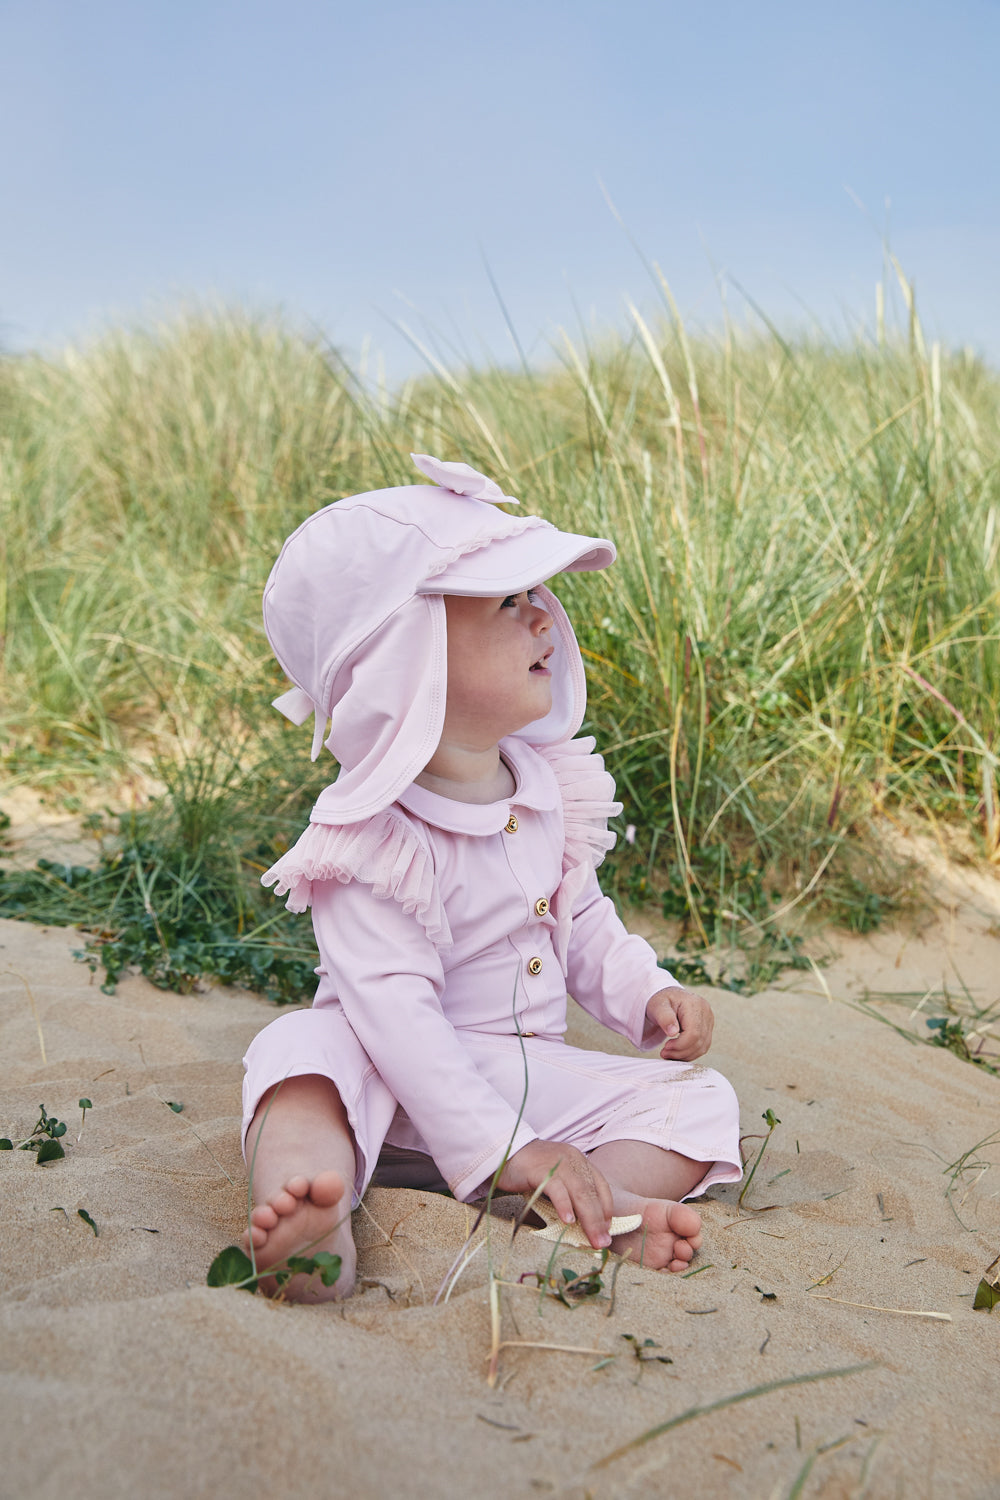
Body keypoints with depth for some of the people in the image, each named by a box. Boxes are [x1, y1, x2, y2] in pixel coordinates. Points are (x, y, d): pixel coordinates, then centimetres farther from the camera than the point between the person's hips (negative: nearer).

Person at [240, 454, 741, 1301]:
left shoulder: (549, 786, 1)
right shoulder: (373, 840, -22)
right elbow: (396, 1011, -29)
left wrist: (648, 993, -2)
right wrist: (507, 1149, -34)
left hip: (530, 1074, 6)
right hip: (400, 1092, -5)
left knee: (701, 1102, -10)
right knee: (302, 1046, -33)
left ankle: (600, 1208, -36)